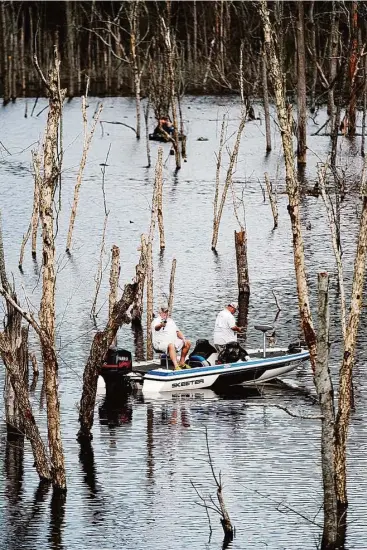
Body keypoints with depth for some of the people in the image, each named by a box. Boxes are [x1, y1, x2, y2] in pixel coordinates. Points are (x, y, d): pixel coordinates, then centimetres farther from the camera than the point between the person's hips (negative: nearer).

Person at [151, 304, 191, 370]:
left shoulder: (170, 320, 22)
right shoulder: (156, 321, -4)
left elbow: (177, 331, 23)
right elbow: (156, 327, -29)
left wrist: (183, 338, 4)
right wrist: (161, 325, -54)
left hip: (174, 341, 8)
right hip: (161, 343, -8)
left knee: (188, 343, -1)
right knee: (171, 345, -38)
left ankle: (181, 362, 8)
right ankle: (176, 366, -51)